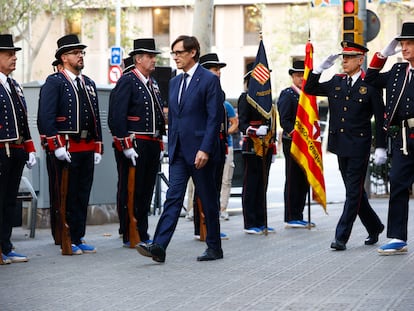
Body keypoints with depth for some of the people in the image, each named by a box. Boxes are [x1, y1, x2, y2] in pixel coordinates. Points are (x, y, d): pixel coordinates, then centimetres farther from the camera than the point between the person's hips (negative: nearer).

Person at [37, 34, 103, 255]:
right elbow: (45, 117, -13)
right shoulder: (54, 83, -5)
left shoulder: (88, 83, 17)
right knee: (67, 196, -2)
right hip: (66, 148, -7)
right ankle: (67, 241, 4)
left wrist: (97, 148, 13)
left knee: (83, 195, 9)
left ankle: (78, 238, 15)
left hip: (87, 148, 7)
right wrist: (57, 146, -19)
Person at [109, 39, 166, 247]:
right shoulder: (127, 81, -9)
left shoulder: (153, 84, 17)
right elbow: (117, 115, -15)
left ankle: (142, 233, 17)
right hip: (135, 144, -8)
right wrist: (126, 146, -18)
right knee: (133, 191, -3)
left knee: (147, 190, 10)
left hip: (152, 145, 8)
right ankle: (130, 236, 2)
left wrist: (160, 144, 18)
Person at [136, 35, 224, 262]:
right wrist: (171, 147, 14)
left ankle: (214, 248, 15)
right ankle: (158, 247, -12)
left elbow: (214, 118, -13)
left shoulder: (209, 80, -8)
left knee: (208, 200, 4)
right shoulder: (175, 82, 15)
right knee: (173, 198, -3)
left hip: (200, 151, -6)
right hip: (179, 151, 6)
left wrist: (205, 150, -19)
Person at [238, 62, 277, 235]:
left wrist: (272, 147, 20)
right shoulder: (246, 98, -7)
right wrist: (256, 131, -32)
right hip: (252, 148, -8)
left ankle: (261, 223, 14)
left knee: (262, 185, 10)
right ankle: (250, 224, 0)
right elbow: (242, 124, -14)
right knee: (251, 186, -3)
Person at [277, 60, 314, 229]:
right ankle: (291, 218, -2)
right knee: (293, 180, -5)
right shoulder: (287, 95, -7)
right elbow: (284, 121, -15)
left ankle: (298, 216, 15)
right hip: (292, 143, -8)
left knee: (304, 180, 9)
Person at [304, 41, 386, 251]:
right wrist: (321, 68, 2)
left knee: (354, 192, -5)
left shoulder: (370, 85, -6)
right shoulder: (336, 82, 9)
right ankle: (374, 227, 29)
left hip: (359, 147, -6)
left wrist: (380, 147, -9)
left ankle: (341, 237, -5)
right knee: (354, 191, 13)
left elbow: (380, 119, -5)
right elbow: (309, 89, 15)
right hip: (341, 146, 6)